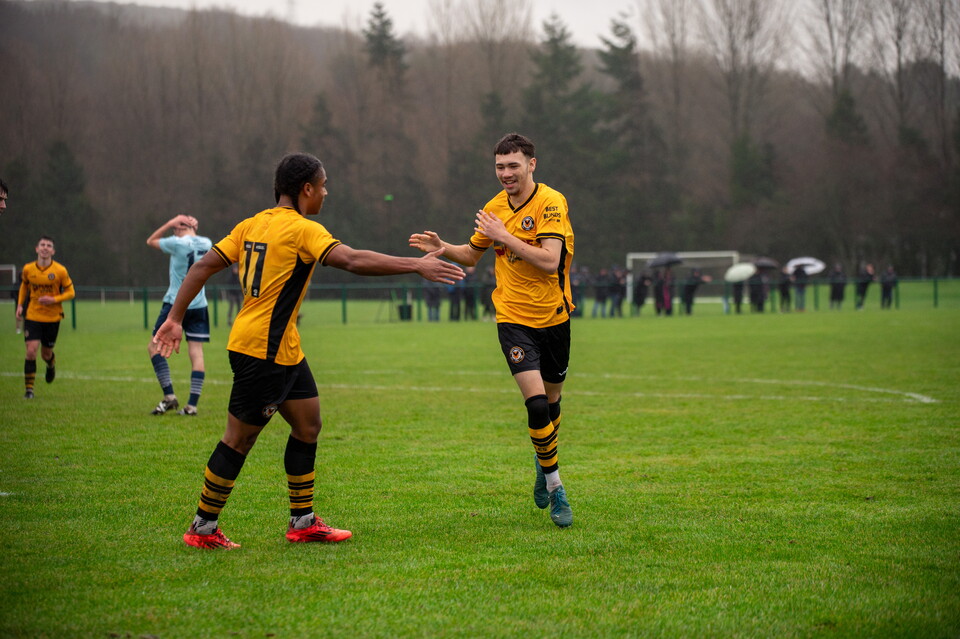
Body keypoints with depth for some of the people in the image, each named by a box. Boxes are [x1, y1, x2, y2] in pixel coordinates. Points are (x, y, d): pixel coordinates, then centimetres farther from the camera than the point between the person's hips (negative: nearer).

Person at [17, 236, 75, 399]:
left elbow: (70, 292, -3)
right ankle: (29, 389, -5)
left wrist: (54, 299, -19)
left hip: (53, 317, 0)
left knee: (46, 354, 11)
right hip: (32, 316, 0)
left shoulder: (60, 271, -10)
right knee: (31, 351, -14)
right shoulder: (28, 269, -3)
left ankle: (51, 365, 50)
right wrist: (20, 304, 6)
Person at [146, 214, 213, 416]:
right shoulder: (206, 244, 4)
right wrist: (192, 228, 19)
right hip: (199, 306, 5)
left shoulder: (177, 243, -11)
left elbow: (151, 241, 5)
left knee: (154, 347, 7)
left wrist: (170, 223, 5)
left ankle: (169, 396, -2)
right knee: (196, 353, 1)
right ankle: (192, 405, -5)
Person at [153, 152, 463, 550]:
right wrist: (417, 266, -26)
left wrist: (175, 318, 11)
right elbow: (353, 261, -26)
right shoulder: (302, 230, -15)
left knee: (308, 424, 13)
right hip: (261, 350, -9)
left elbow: (203, 267, 8)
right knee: (239, 440, -1)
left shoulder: (252, 225, 10)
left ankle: (303, 522, 18)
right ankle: (202, 529, 8)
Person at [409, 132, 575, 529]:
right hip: (513, 318, 1)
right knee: (536, 402, -15)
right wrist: (444, 248, 1)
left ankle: (543, 462, 43)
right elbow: (472, 254, 19)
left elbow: (549, 261, -23)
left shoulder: (550, 202, -12)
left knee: (551, 401, 14)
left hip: (553, 317, -1)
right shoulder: (495, 208, 3)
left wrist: (505, 236, -23)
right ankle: (554, 485, -2)